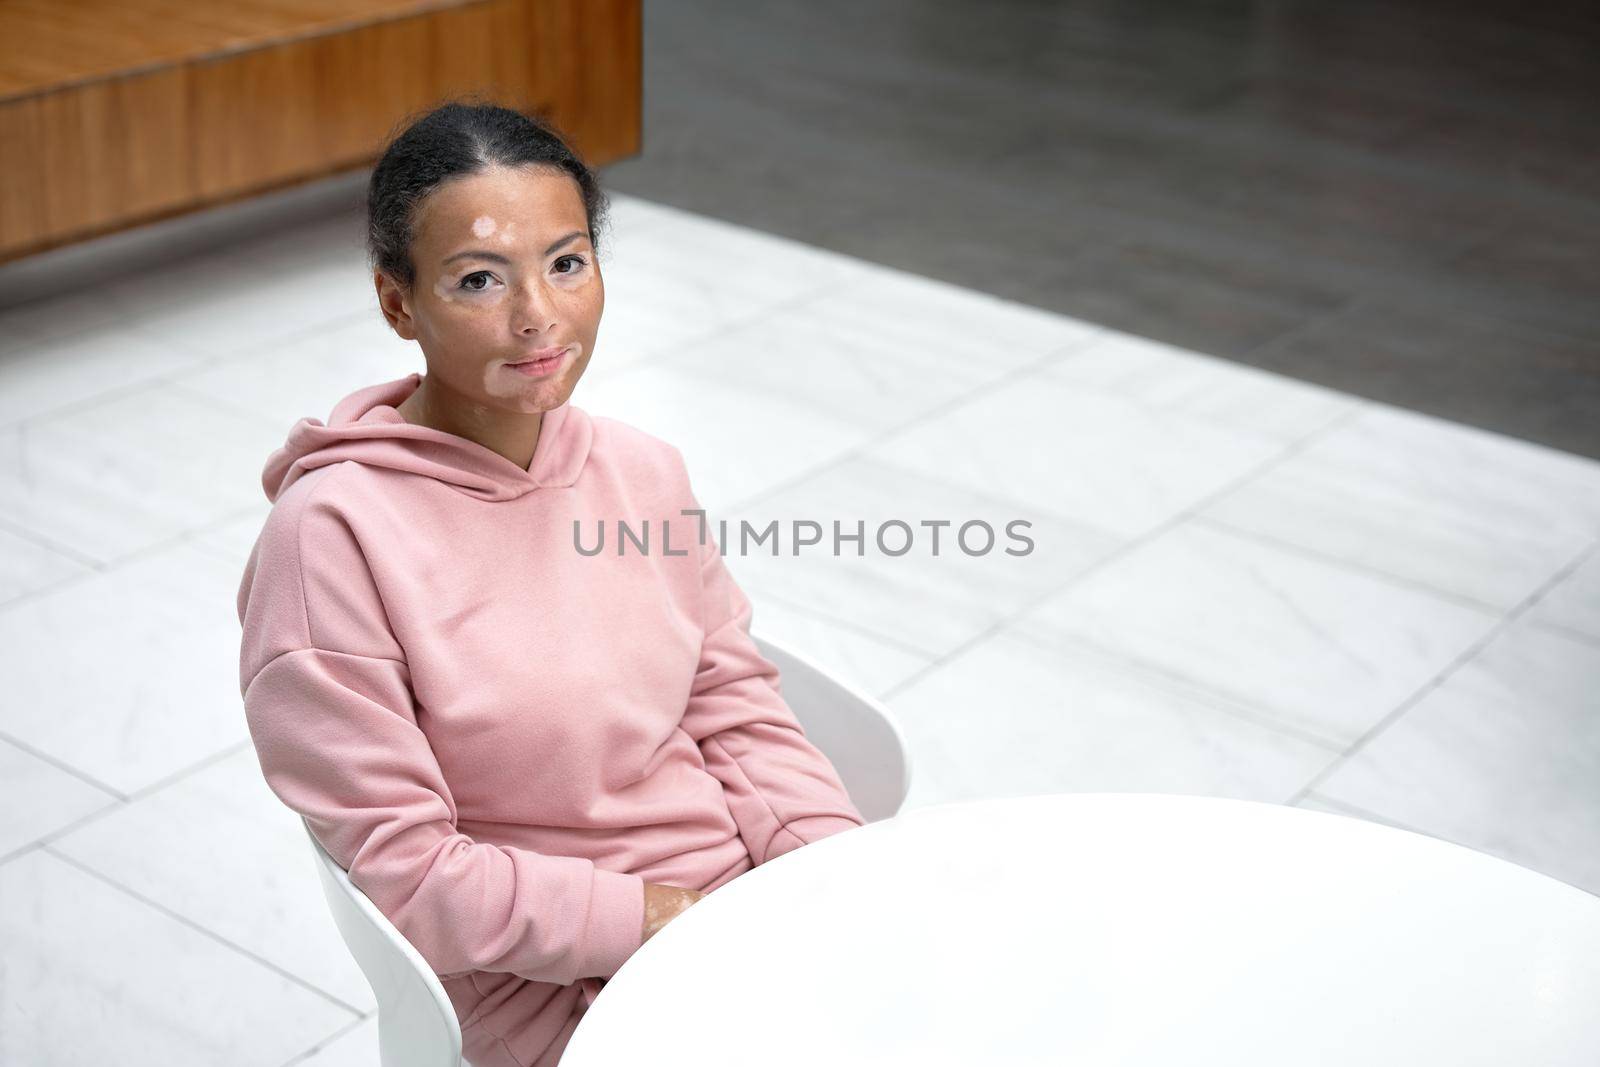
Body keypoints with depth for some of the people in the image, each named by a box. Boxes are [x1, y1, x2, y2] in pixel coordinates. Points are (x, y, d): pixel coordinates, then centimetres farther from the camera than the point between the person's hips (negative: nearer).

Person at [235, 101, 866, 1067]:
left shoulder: (642, 470, 4)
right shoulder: (333, 536, -14)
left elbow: (739, 711, 9)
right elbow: (399, 870, -13)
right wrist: (651, 918, -16)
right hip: (552, 983, -6)